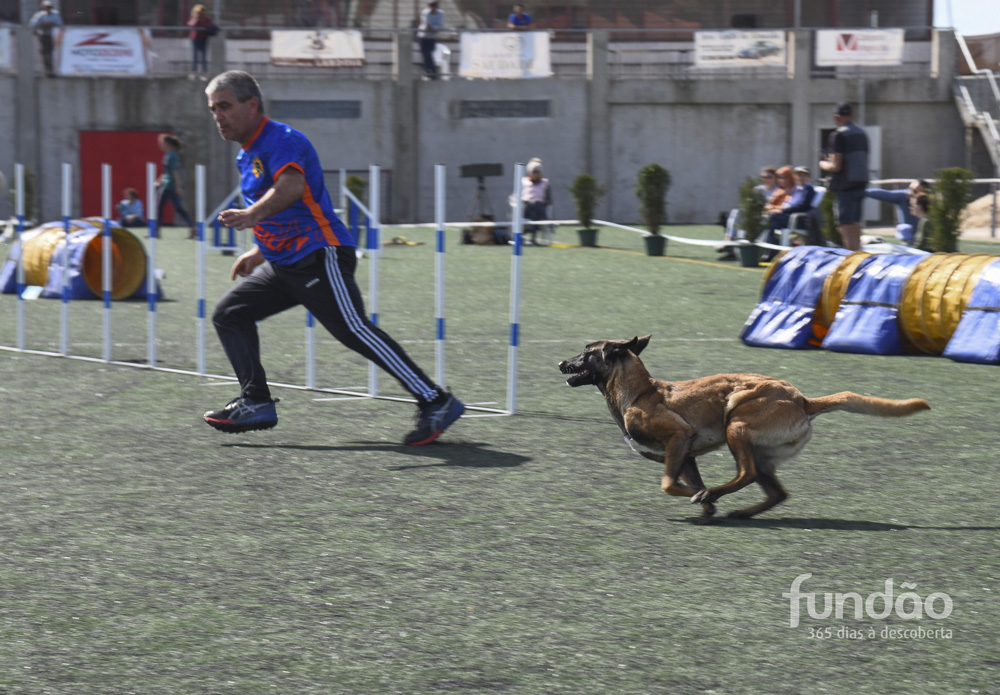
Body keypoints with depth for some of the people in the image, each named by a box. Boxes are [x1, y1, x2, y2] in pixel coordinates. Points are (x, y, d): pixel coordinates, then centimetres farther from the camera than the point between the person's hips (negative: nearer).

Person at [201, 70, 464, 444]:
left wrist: (251, 216, -50)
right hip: (284, 264, 10)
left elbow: (291, 188, -36)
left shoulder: (282, 140, -14)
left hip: (320, 258, -10)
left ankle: (435, 402, -18)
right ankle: (256, 403, 7)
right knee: (230, 314, 8)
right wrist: (259, 252, 29)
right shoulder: (247, 154, 18)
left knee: (354, 331, -18)